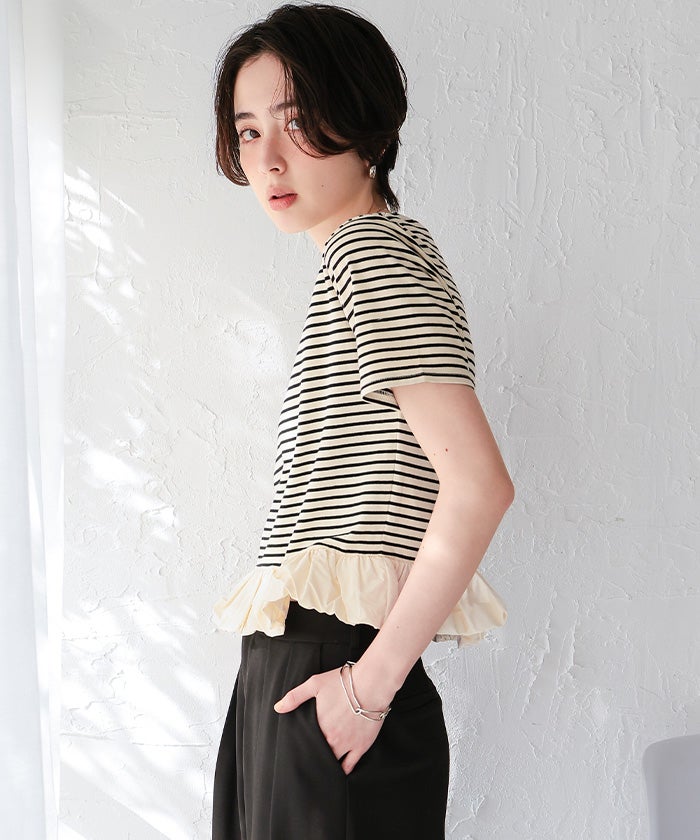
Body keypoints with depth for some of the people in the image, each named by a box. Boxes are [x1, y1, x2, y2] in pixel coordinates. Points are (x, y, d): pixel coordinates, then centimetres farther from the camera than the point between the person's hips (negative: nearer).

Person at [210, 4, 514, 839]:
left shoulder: (369, 250, -10)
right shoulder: (370, 253, 19)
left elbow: (478, 485, -21)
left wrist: (372, 680, -17)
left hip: (329, 674, -9)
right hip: (293, 674, 9)